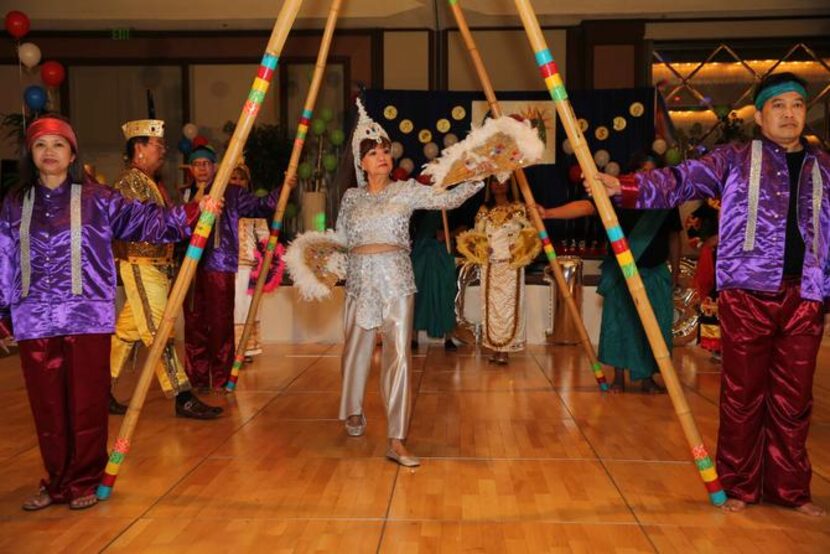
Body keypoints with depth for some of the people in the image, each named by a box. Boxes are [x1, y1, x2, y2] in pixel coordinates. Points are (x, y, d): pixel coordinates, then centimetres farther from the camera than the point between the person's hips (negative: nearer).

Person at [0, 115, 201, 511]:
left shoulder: (97, 199, 3)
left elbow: (146, 220, -1)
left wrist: (191, 214, -13)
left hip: (88, 318, -3)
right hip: (34, 321, 3)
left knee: (87, 404, 3)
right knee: (46, 406, 10)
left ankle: (84, 482, 18)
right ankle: (56, 482, 25)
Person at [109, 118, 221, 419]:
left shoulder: (149, 182, 19)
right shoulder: (129, 181, -11)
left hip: (157, 266, 9)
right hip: (141, 266, -9)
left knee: (127, 330, 14)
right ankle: (183, 399, -8)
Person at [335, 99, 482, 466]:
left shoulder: (407, 190, 4)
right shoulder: (351, 197, 11)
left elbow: (448, 199, -7)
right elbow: (340, 240, 17)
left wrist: (480, 178, -19)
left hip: (396, 280, -2)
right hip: (360, 280, 2)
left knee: (398, 355, -9)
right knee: (356, 350, 11)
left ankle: (396, 441, -5)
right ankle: (353, 413, 38)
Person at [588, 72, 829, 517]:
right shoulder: (735, 160, 6)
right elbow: (681, 181, -6)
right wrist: (625, 186, -21)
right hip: (748, 294, -3)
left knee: (794, 400, 9)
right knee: (742, 395, 3)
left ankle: (789, 489, 24)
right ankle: (738, 485, 17)